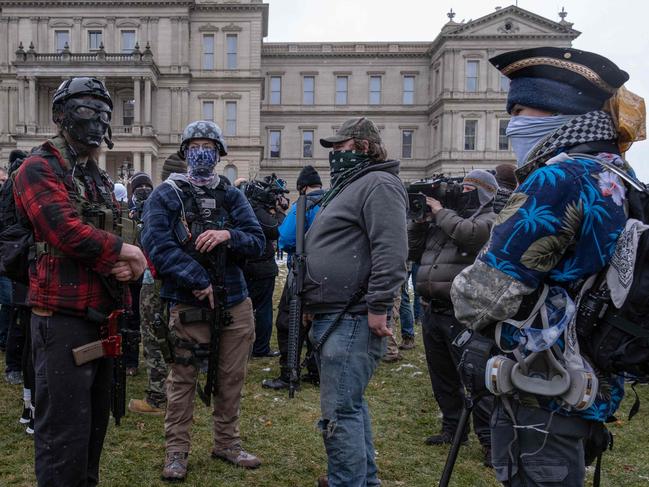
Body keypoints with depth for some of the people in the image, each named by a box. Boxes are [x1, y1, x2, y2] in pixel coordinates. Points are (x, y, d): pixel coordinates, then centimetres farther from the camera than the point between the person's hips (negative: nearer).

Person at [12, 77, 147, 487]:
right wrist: (122, 250, -11)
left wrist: (125, 266, -5)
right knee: (65, 434, -4)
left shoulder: (101, 180, 18)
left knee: (96, 421, 19)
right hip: (63, 319, -8)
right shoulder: (40, 169, -7)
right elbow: (66, 230, -23)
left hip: (102, 316, 9)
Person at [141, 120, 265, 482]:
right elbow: (157, 245, -14)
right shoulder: (166, 195, -2)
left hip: (235, 302, 4)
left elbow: (258, 243, 2)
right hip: (188, 304, -3)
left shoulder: (233, 196, 8)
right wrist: (200, 282, -20)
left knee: (232, 378, 12)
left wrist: (228, 235, -19)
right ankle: (177, 450, 21)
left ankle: (228, 443, 30)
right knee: (183, 379, 4)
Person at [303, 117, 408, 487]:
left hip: (354, 319, -11)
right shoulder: (347, 187, 23)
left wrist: (378, 306, -26)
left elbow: (391, 249, -23)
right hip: (334, 317, 11)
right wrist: (314, 305, 25)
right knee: (351, 402, 20)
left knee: (340, 412, -7)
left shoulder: (378, 184, -10)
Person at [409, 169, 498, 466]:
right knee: (442, 376, 16)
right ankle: (452, 428, 31)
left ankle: (489, 438, 6)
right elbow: (414, 247, 17)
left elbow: (469, 233, -24)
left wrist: (440, 212, -10)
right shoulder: (440, 219, 18)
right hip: (432, 310, 8)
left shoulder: (488, 219, -2)